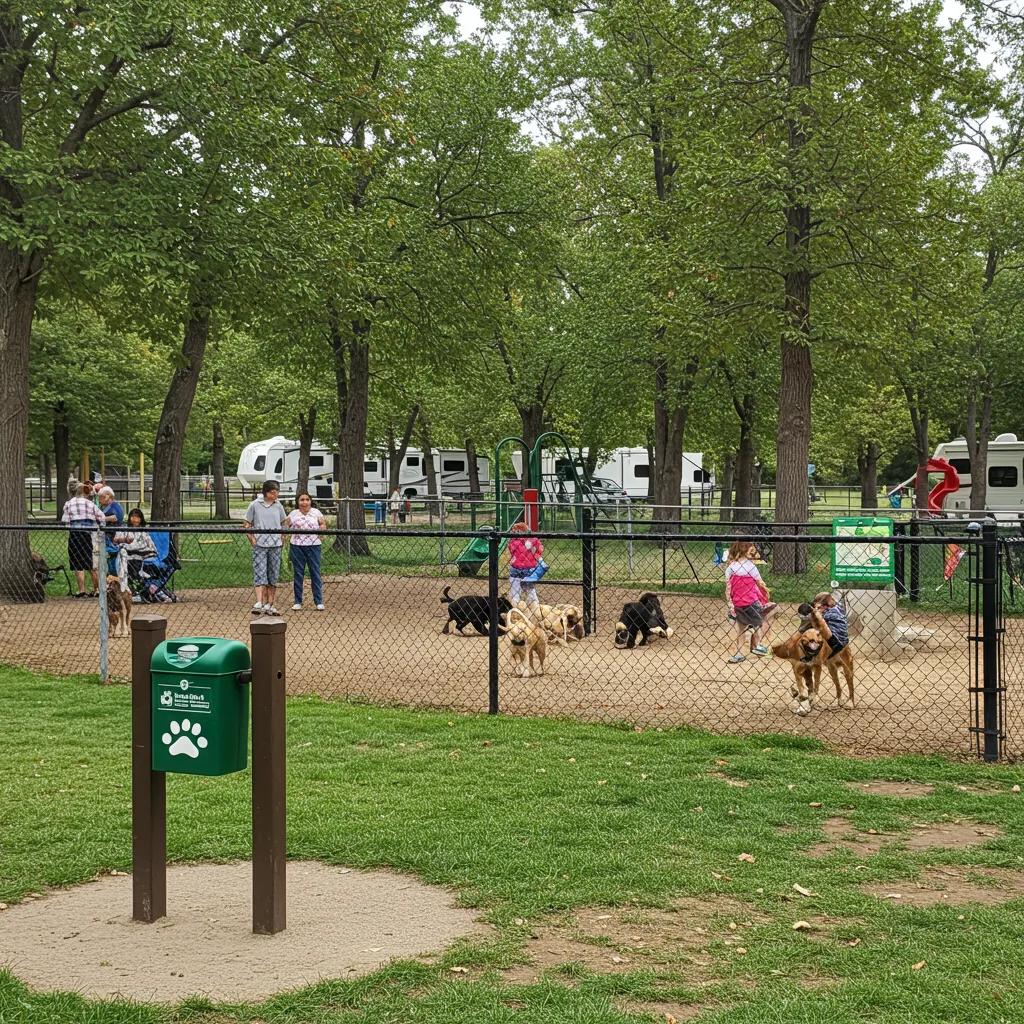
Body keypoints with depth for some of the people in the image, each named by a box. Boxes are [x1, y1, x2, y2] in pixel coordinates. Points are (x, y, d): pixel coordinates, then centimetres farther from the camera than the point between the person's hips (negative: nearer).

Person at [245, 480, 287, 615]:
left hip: (275, 545, 3)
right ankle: (259, 603, -21)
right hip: (259, 545, -3)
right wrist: (252, 540, -5)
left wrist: (282, 538, 9)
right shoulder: (255, 505, 0)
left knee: (273, 576, 6)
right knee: (260, 574, -12)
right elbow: (247, 525, 5)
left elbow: (283, 523, 21)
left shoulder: (278, 506, 8)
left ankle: (269, 605, 13)